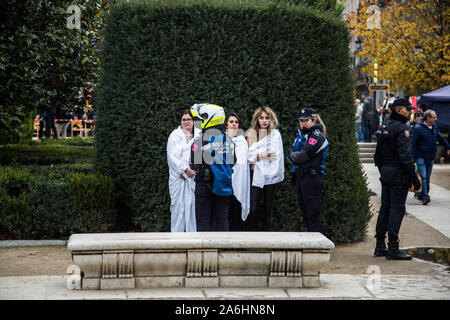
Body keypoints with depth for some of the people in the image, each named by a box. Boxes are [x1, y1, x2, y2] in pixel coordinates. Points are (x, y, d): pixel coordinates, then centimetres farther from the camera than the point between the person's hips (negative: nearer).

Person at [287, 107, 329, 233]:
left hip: (312, 178, -9)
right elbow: (291, 153, 15)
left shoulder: (317, 135, -10)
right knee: (305, 213, 12)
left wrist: (292, 155, 1)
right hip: (299, 177, 9)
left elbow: (304, 155, -19)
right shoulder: (300, 133, 17)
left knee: (313, 214, -9)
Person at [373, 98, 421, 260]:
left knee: (385, 208, 13)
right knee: (397, 210, -6)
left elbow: (378, 154, 17)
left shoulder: (384, 127, 13)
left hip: (385, 173, 9)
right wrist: (414, 178, -18)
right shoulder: (402, 128, -15)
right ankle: (393, 249, -5)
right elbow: (405, 155, -21)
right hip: (399, 175, -9)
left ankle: (380, 246, 18)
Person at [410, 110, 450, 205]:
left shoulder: (435, 127, 10)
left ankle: (422, 195, 22)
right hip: (421, 157, -7)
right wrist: (412, 157, -18)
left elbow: (441, 138, 25)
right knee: (423, 176, -14)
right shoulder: (418, 128, -11)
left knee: (427, 177, 11)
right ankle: (424, 197, -17)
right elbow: (412, 143, -13)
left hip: (431, 158, 7)